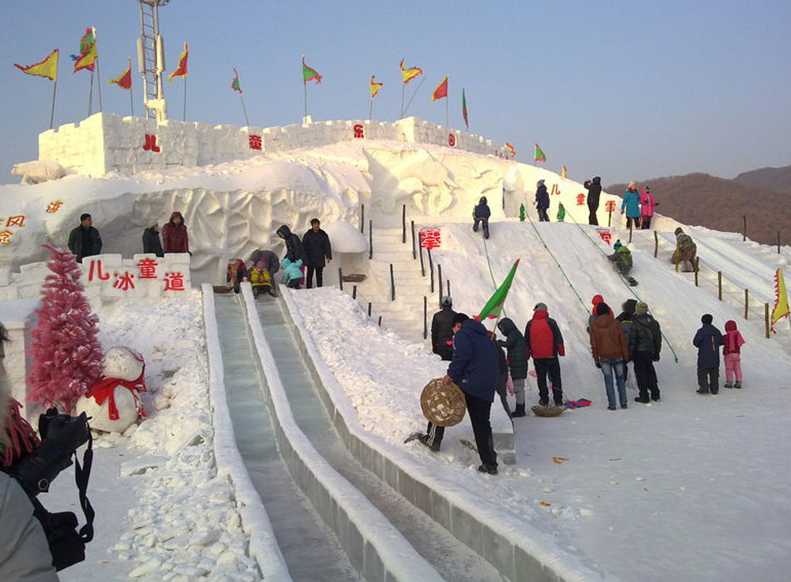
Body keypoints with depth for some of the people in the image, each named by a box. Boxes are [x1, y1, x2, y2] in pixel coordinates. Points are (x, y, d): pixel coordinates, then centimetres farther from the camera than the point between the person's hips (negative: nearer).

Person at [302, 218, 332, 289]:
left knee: (319, 275, 7)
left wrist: (328, 256, -3)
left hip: (320, 260, 1)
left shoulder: (324, 235, 1)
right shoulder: (307, 235, -1)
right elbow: (303, 246, 3)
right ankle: (308, 288, 12)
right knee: (310, 274, 5)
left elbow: (327, 246, 4)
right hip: (310, 259, -1)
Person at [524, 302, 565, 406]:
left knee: (541, 378, 11)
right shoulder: (550, 322, -5)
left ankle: (544, 400, 13)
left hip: (537, 356, 2)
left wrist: (527, 355, 18)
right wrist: (561, 351, 3)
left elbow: (526, 342, 10)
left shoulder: (530, 324, 4)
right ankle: (558, 400, 6)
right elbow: (558, 338, -5)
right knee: (555, 377, 8)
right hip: (551, 355, -2)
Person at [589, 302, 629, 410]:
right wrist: (625, 356, 6)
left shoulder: (594, 326, -1)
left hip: (604, 357, 0)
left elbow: (594, 345, 1)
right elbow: (622, 341, -1)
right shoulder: (615, 323, -3)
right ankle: (623, 402, 13)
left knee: (608, 381, 3)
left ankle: (612, 404, 3)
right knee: (620, 379, 11)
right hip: (618, 356, 0)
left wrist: (596, 359, 8)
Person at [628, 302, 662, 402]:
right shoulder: (654, 322, 4)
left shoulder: (635, 324, -16)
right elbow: (658, 339, 11)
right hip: (650, 352, 6)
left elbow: (631, 341, -15)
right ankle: (655, 394, 22)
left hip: (639, 353, -6)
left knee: (640, 373, 2)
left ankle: (644, 396, 4)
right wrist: (657, 353, 19)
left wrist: (629, 354, -7)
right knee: (650, 372, 18)